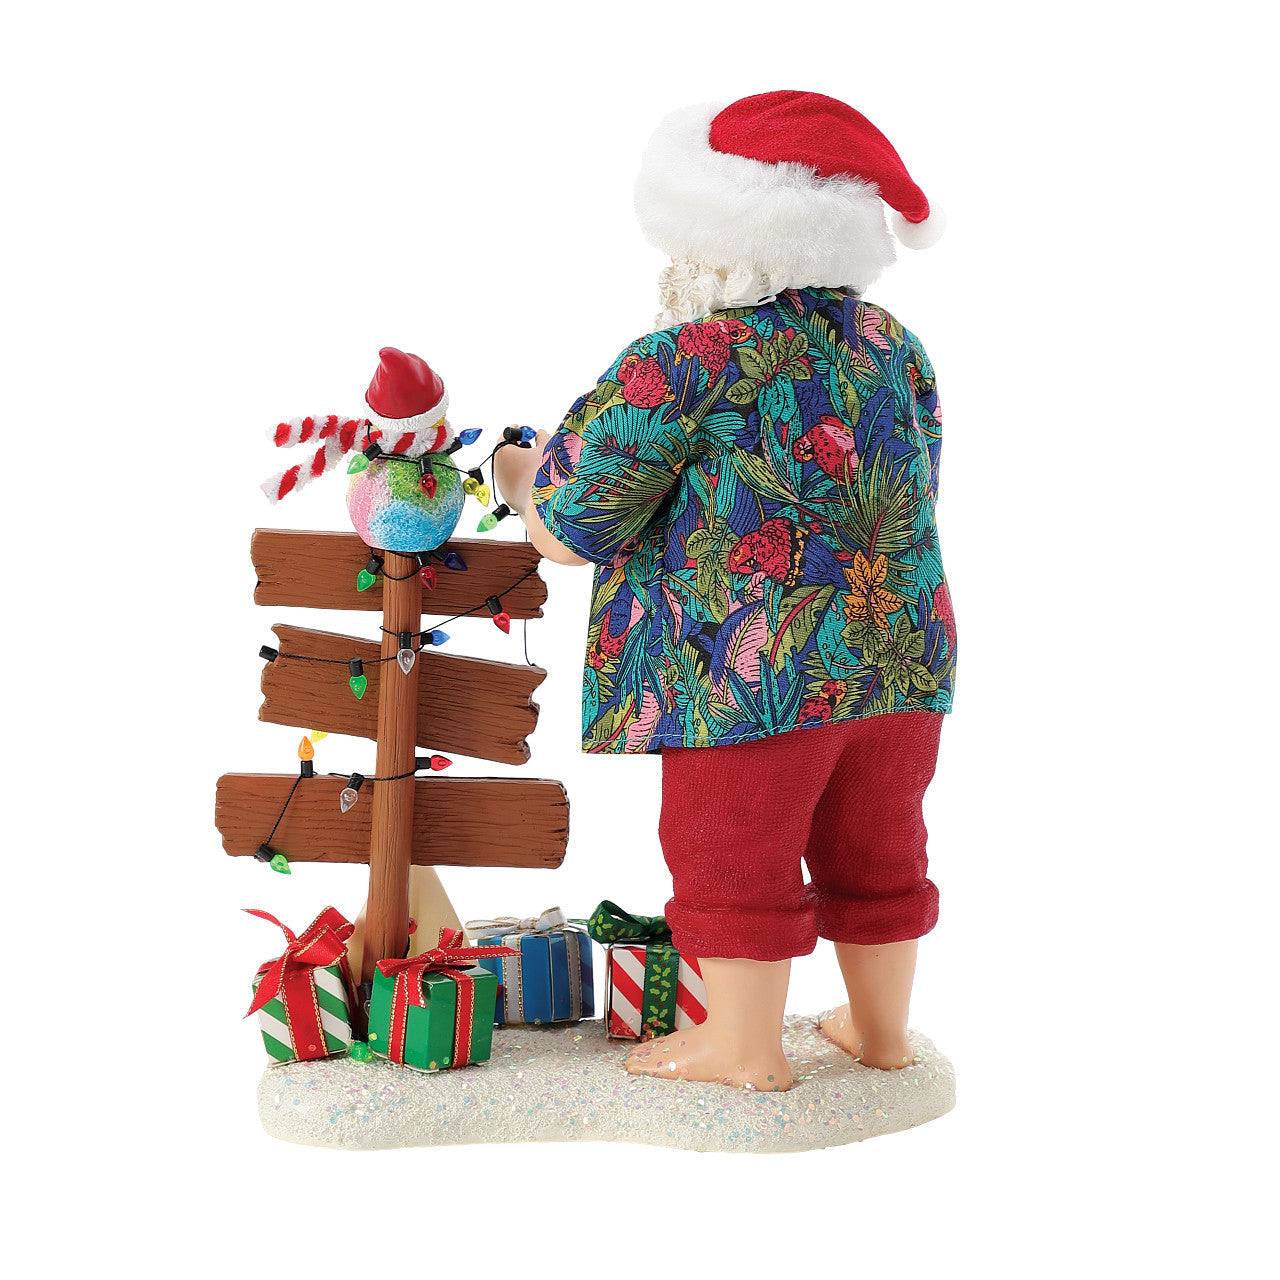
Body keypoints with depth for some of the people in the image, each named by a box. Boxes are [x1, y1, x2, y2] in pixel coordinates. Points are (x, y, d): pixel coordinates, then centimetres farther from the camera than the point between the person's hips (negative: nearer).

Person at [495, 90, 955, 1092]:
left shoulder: (685, 362, -12)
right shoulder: (895, 345, 7)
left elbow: (570, 530, -8)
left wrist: (525, 479, 16)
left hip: (751, 673, -7)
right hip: (904, 654, 7)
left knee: (735, 860, 10)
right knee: (872, 854, 19)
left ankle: (746, 1047, 22)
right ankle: (881, 1029, 34)